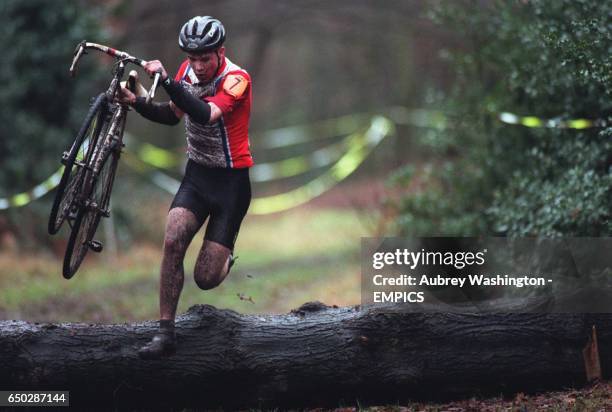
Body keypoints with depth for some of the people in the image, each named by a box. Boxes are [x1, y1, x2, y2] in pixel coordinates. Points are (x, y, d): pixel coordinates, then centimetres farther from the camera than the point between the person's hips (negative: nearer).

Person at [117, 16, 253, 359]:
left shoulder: (236, 79, -20)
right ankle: (166, 333, -16)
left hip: (231, 181, -5)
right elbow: (173, 115, 14)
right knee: (173, 241, -22)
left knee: (206, 279, -7)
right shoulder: (188, 71, -2)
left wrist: (166, 80, -46)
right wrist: (137, 103, -5)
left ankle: (225, 256, 31)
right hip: (196, 175, 5)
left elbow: (205, 115, -38)